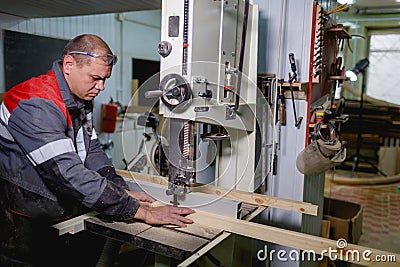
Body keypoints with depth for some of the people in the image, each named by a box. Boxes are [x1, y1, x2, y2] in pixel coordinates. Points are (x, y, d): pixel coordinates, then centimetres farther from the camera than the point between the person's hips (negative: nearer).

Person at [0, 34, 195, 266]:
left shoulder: (82, 101, 4)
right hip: (21, 227, -8)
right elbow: (68, 173, -34)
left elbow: (92, 151, 6)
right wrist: (141, 212, -34)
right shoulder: (35, 105, -27)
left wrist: (123, 191, -10)